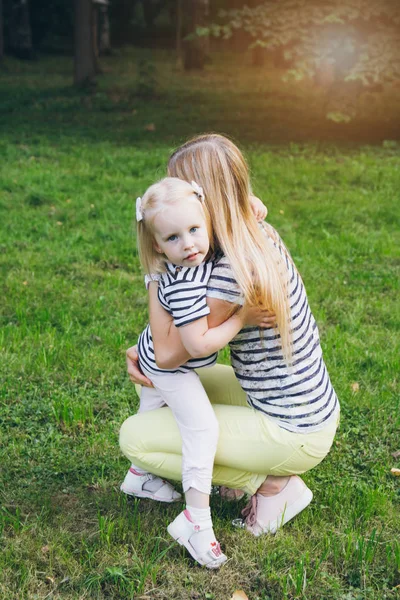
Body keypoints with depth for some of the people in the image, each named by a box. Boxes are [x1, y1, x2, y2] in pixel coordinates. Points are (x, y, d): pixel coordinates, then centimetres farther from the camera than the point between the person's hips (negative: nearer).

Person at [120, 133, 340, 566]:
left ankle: (274, 484, 0)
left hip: (295, 435, -9)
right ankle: (270, 471, 14)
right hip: (310, 409, 9)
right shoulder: (259, 237, 1)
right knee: (181, 380, 21)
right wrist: (143, 352, -3)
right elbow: (190, 328, 9)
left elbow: (169, 354, -22)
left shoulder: (234, 272, -29)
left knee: (134, 437, -5)